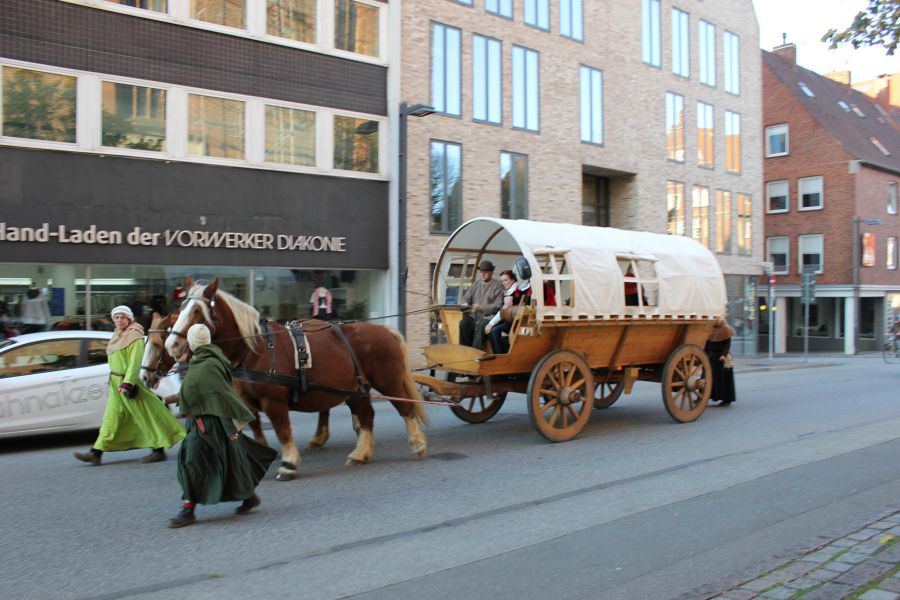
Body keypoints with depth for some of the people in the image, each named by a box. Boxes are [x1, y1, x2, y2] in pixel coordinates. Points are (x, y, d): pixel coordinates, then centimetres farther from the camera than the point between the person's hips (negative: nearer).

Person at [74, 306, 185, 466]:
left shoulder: (134, 337, -13)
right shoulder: (117, 336, 15)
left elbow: (135, 362, -21)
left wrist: (127, 383, -28)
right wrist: (114, 380, 19)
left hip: (130, 381, -9)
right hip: (116, 382, 9)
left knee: (146, 416, -4)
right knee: (112, 417, 8)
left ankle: (159, 450, 2)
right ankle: (96, 453, 10)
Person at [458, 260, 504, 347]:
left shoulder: (498, 286, 2)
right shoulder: (476, 284, 19)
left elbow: (498, 305, -8)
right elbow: (466, 298, 22)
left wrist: (482, 308, -20)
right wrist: (465, 304, -3)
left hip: (487, 317, -5)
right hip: (474, 316, 5)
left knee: (480, 326, -36)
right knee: (463, 324, -26)